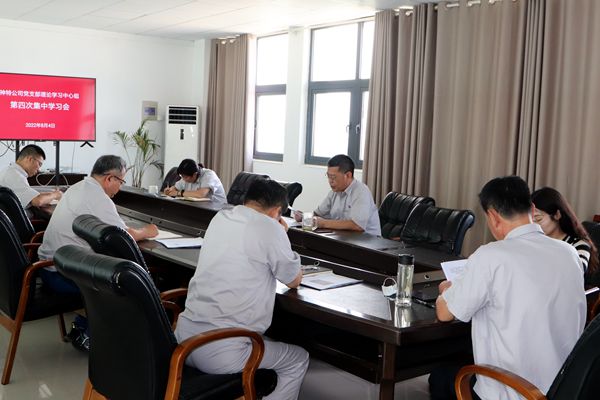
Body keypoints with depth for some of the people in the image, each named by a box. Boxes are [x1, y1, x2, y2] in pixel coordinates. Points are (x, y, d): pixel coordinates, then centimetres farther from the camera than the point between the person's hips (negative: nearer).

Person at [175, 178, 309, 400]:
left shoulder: (220, 218, 10)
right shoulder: (270, 229, -10)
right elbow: (294, 280, 6)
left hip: (183, 336, 8)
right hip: (220, 353, -7)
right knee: (299, 359, 17)